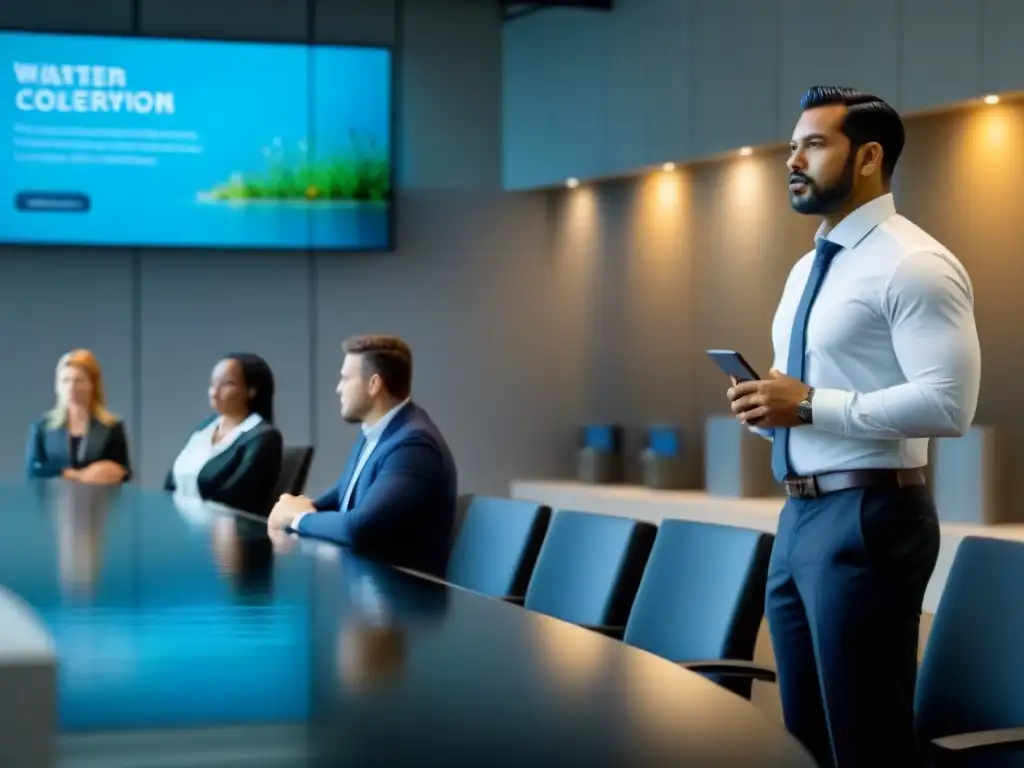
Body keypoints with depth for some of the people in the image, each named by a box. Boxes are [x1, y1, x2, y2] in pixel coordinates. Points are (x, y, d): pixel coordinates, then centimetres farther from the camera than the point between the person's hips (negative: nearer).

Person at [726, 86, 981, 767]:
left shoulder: (912, 264, -12)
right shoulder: (808, 270, 16)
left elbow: (949, 404, -22)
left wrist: (811, 405, -21)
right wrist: (770, 408, 3)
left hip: (869, 518, -9)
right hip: (801, 516, 9)